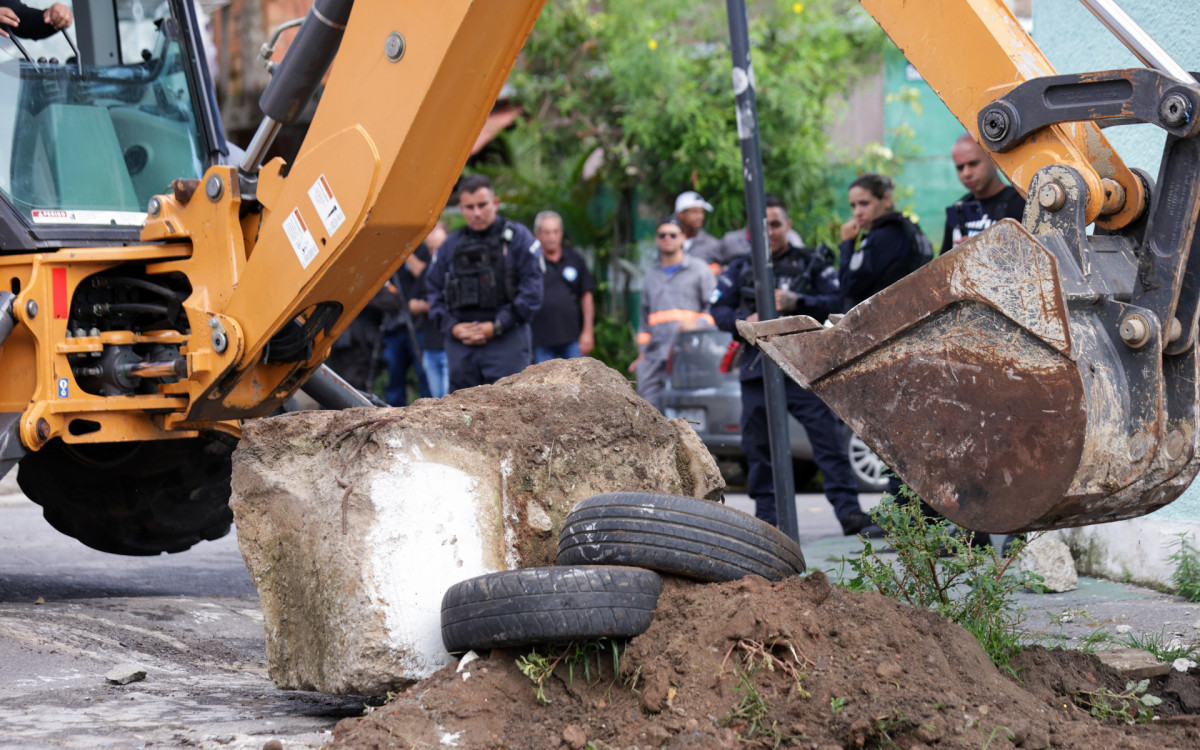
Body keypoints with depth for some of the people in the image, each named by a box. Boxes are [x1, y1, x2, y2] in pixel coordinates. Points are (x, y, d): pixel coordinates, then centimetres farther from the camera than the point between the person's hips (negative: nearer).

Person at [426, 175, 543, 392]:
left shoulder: (518, 238, 4)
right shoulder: (451, 245, 16)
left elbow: (532, 291, -3)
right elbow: (434, 290, 16)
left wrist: (497, 326, -9)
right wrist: (453, 327, -1)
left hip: (506, 340, -4)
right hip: (459, 344, 4)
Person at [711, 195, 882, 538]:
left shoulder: (812, 264, 9)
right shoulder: (741, 269, 15)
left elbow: (836, 302, 0)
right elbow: (719, 309, 10)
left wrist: (798, 303, -16)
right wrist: (744, 322, -10)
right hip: (757, 368, 2)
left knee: (829, 439, -8)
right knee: (758, 447, 5)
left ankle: (850, 513, -8)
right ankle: (767, 518, 15)